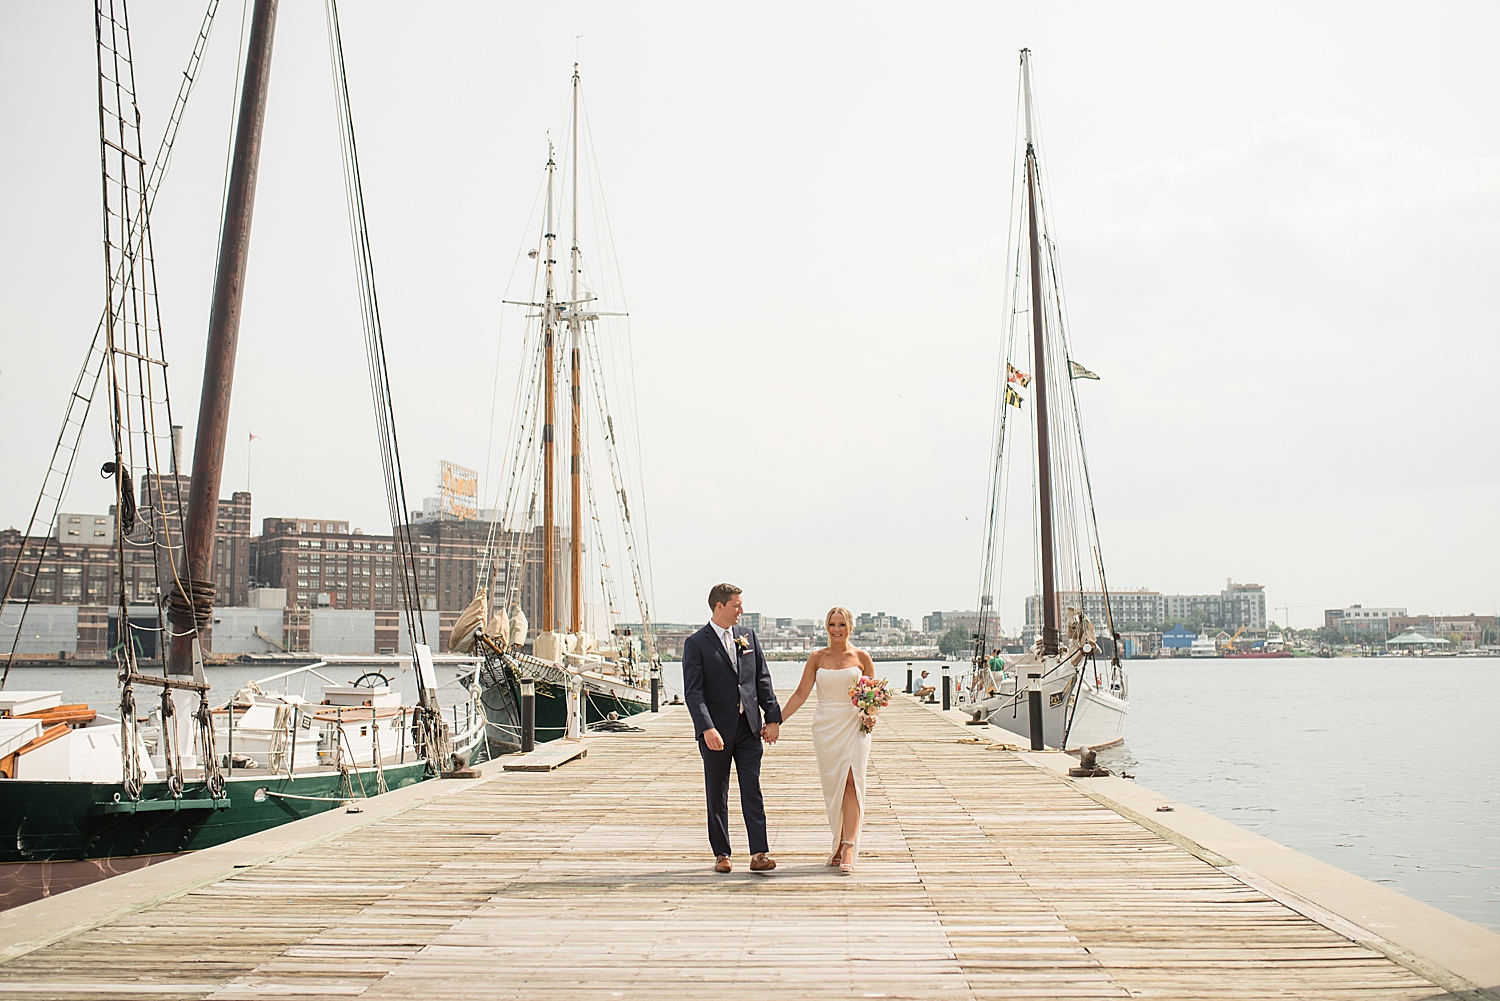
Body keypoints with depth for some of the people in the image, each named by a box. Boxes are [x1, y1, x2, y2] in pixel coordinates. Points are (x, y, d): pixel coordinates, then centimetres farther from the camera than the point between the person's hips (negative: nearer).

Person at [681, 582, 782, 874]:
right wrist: (707, 729, -22)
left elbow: (763, 679, 11)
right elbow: (693, 691, -12)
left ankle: (759, 854, 1)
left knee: (752, 791, 0)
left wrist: (772, 717, 3)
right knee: (717, 796, 7)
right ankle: (721, 855, 16)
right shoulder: (696, 643, -5)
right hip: (716, 731, -3)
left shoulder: (748, 636, 9)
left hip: (749, 729, 3)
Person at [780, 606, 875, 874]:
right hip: (825, 727, 2)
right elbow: (800, 694, 6)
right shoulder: (817, 658, 5)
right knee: (832, 786, 3)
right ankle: (839, 843, 14)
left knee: (851, 782, -13)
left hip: (854, 726, -2)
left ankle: (849, 848, -17)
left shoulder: (861, 658, 3)